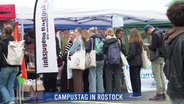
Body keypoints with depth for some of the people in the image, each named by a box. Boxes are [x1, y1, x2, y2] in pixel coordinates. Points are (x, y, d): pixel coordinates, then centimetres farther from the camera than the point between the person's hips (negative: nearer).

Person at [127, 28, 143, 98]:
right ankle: (138, 92, 19)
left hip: (134, 62, -9)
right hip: (139, 61, 9)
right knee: (138, 77, 14)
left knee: (134, 77, -3)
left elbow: (132, 53, -19)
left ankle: (136, 93, -1)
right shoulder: (139, 42, 10)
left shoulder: (133, 42, -16)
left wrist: (127, 58, -5)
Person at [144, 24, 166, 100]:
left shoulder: (155, 35, -15)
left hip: (156, 57, -10)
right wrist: (150, 46, 14)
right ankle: (163, 93, 14)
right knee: (161, 74, 12)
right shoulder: (160, 33, 15)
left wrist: (148, 46, -1)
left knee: (156, 75, -6)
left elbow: (153, 47, -19)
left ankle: (159, 94, -7)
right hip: (162, 56, 10)